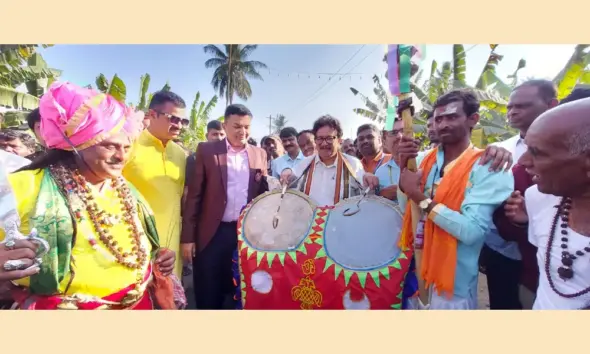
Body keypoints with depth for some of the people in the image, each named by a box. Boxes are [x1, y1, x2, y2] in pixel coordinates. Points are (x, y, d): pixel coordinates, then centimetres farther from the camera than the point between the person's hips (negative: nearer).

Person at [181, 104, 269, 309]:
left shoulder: (260, 154, 8)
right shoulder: (206, 150, -2)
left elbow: (262, 193, 12)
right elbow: (194, 194, -4)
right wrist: (188, 237, -6)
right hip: (213, 233, -2)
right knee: (209, 297, 10)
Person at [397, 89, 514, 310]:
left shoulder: (487, 168, -15)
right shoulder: (425, 159, 0)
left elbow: (472, 231, -25)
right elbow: (405, 210, -1)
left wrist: (421, 198, -25)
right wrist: (404, 167, -13)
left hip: (453, 280, -5)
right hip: (416, 266, 6)